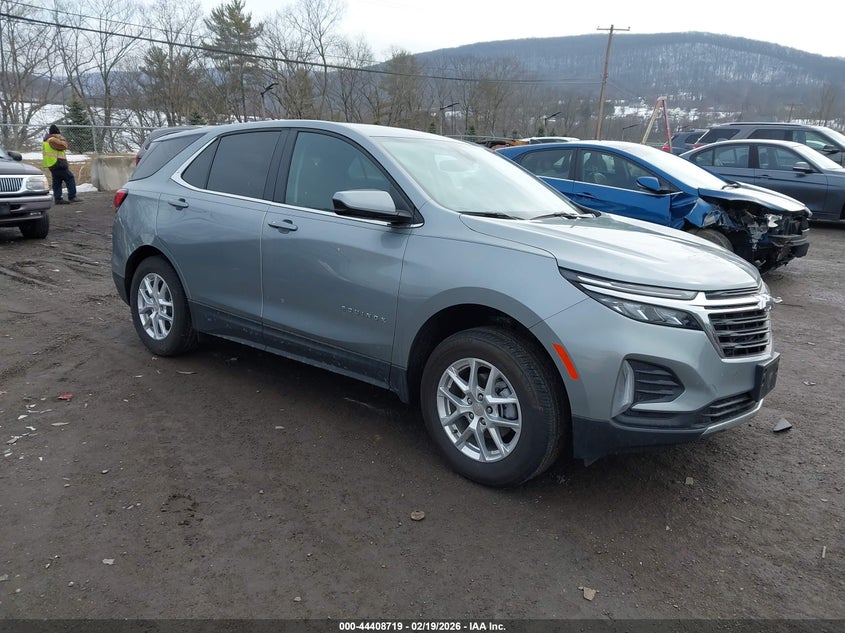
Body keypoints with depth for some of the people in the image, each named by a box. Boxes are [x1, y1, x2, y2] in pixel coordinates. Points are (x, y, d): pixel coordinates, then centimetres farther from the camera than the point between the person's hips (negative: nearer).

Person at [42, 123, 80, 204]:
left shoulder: (47, 140, 21)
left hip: (52, 165, 11)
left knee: (57, 182, 10)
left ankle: (58, 199, 9)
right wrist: (62, 139, -2)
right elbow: (64, 146, -18)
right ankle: (72, 197, -11)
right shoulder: (52, 140, -14)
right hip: (58, 164, -10)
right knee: (70, 178, -7)